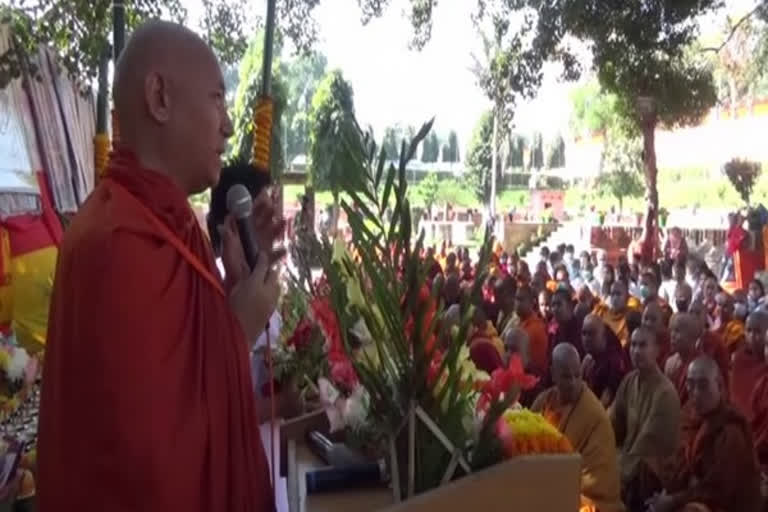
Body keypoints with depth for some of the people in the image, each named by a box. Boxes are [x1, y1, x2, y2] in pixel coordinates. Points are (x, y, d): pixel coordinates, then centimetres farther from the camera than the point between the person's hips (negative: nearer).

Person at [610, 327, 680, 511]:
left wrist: (624, 472, -11)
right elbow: (614, 422, 6)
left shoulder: (665, 392, -21)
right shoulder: (629, 380, 0)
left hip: (647, 476, -6)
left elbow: (650, 441, -18)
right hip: (625, 468, 6)